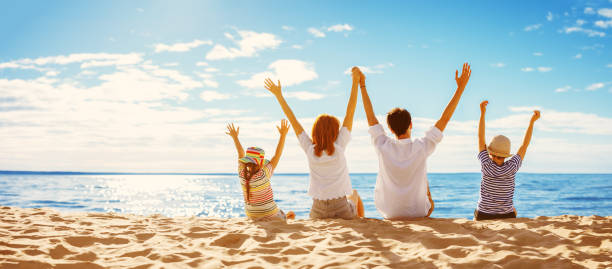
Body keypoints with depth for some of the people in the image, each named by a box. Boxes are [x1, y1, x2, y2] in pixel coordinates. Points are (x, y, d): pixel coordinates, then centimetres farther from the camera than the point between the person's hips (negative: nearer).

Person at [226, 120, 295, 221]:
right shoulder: (263, 175, -28)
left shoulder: (242, 174, -15)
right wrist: (283, 135, -19)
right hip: (270, 216, -6)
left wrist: (235, 137, 14)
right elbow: (277, 156, -23)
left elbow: (241, 155, 3)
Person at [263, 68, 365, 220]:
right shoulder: (339, 147, -10)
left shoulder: (310, 150, -5)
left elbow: (293, 120, 1)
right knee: (354, 195, 33)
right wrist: (355, 82, -3)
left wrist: (279, 95, 7)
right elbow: (350, 113, -7)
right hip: (342, 210, -1)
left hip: (319, 213, 1)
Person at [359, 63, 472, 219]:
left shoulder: (384, 147, -19)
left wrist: (362, 86, 1)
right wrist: (460, 88, -12)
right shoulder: (422, 147, -23)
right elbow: (445, 118, -17)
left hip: (390, 213, 2)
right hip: (418, 213, -1)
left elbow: (370, 117, -7)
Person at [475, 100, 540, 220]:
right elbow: (525, 145, -3)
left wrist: (482, 113, -7)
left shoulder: (487, 166, -18)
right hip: (506, 217, 1)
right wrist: (532, 121, 2)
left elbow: (481, 139, -9)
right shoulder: (511, 168, -15)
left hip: (483, 216, -1)